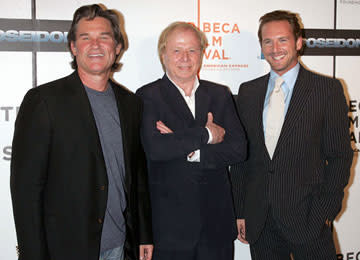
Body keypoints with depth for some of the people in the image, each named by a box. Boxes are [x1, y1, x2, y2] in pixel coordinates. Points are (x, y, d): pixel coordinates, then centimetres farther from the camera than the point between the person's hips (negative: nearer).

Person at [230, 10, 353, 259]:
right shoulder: (248, 91, 8)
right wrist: (240, 211, 5)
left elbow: (340, 156, -3)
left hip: (307, 219, -3)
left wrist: (325, 211, -9)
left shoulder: (328, 89, -2)